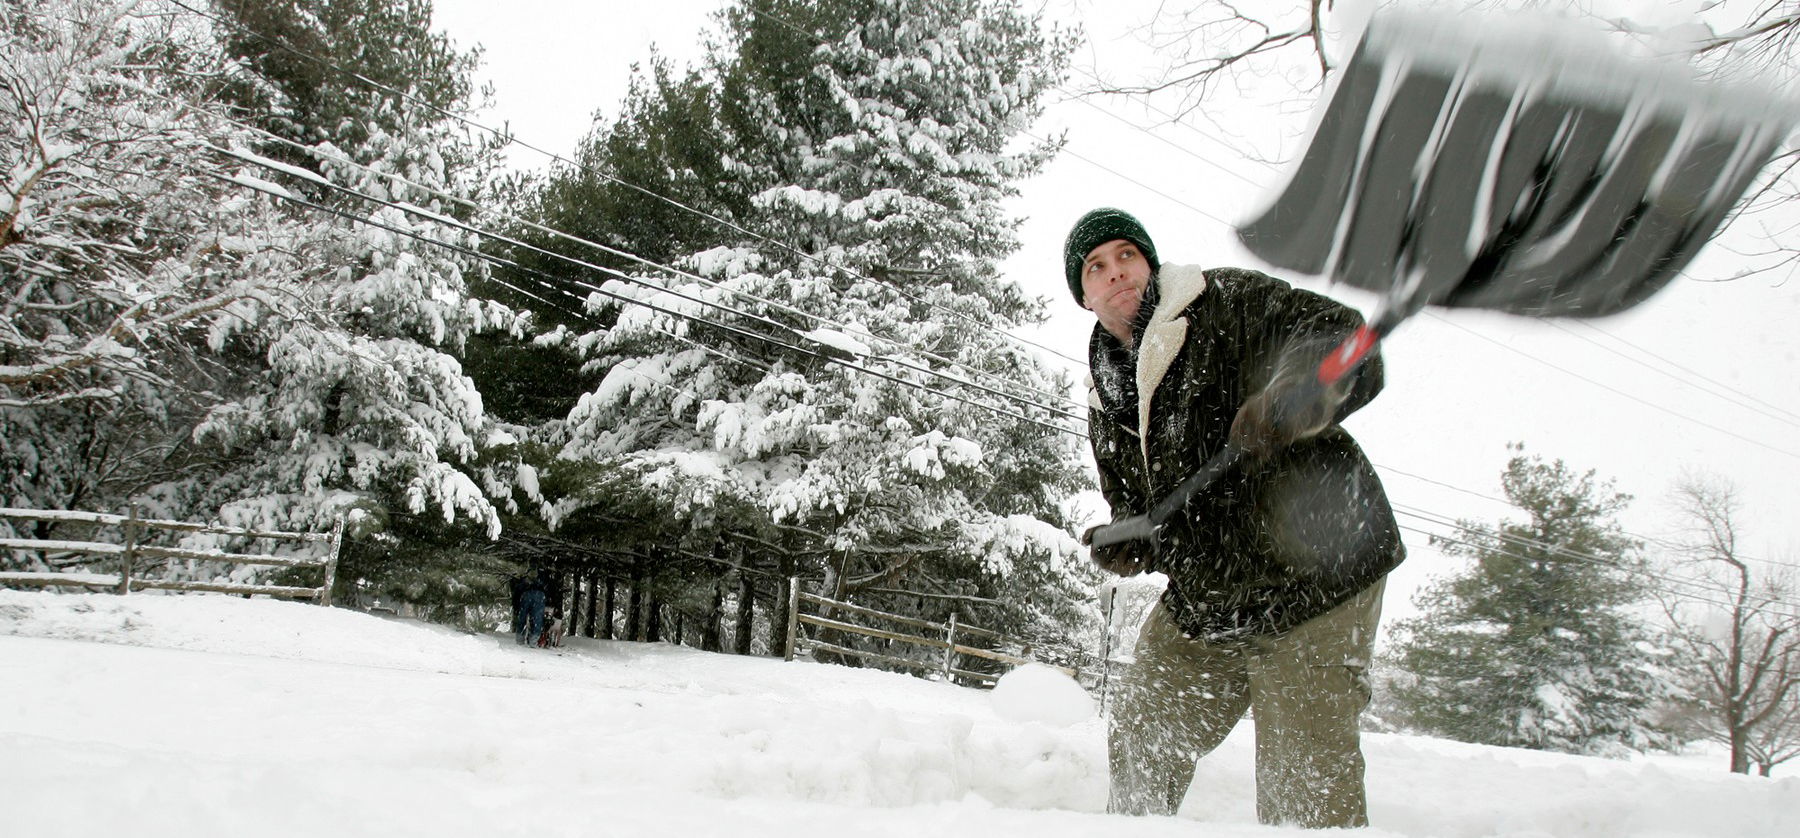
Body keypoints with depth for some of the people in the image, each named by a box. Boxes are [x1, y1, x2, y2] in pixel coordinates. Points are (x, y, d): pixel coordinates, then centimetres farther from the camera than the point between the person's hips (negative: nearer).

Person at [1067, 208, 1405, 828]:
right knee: (1139, 743, 16)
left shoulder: (1230, 303, -7)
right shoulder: (1105, 397, 13)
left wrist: (1291, 397, -37)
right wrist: (1124, 545, -2)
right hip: (1200, 605, 7)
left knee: (1306, 795, -10)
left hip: (1312, 575, -7)